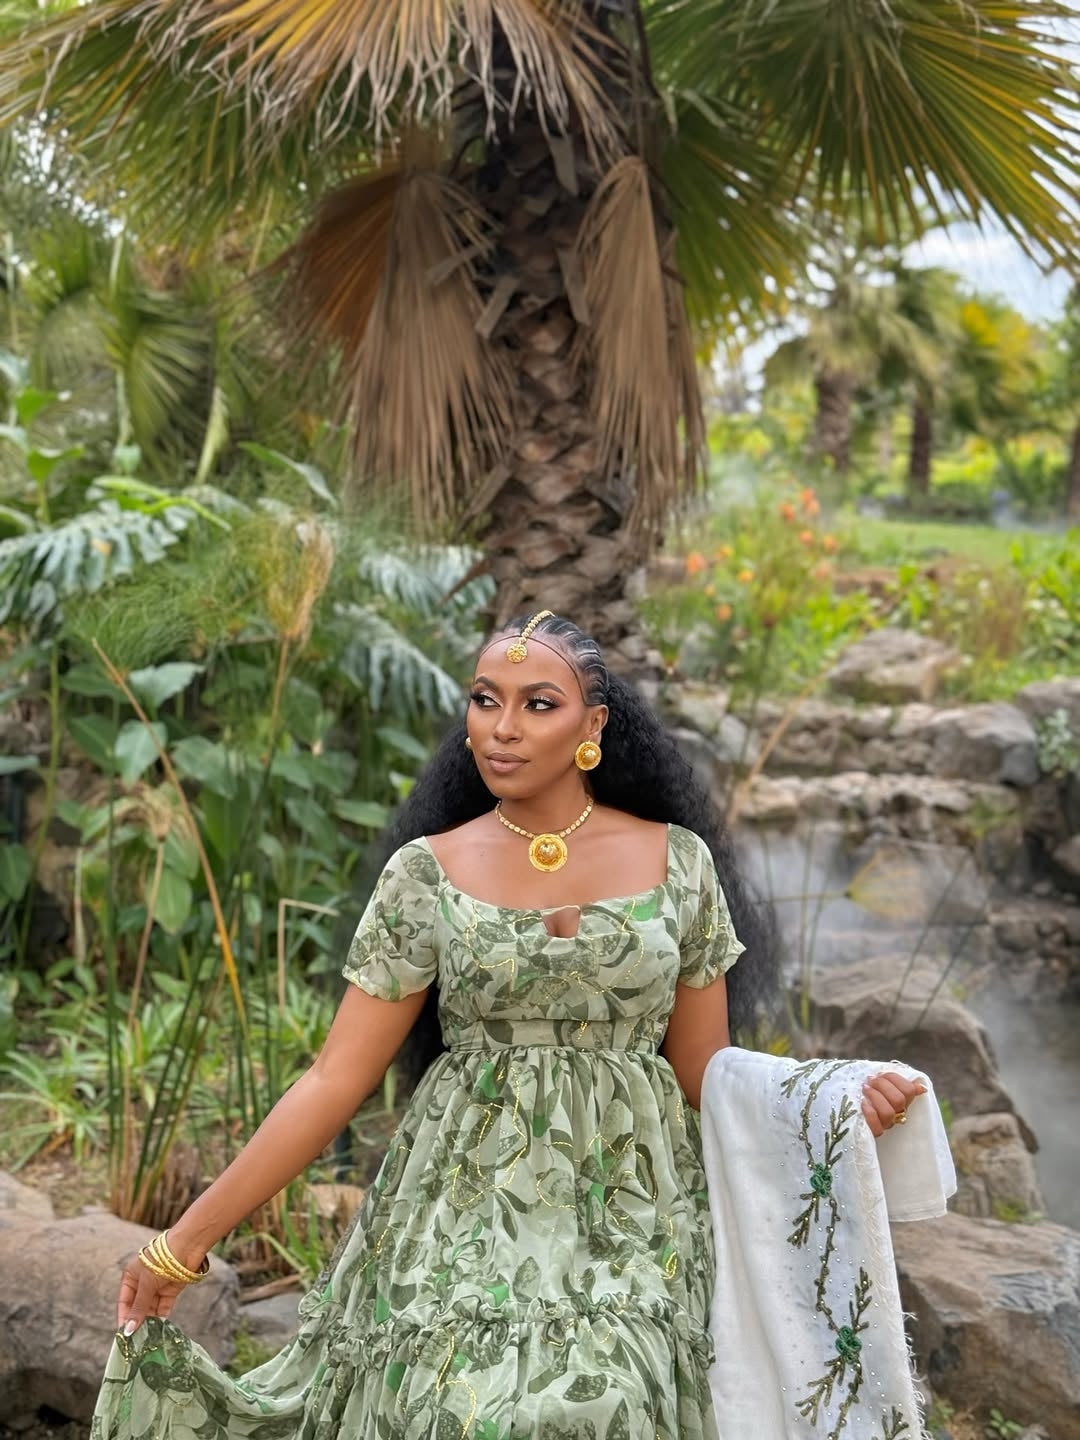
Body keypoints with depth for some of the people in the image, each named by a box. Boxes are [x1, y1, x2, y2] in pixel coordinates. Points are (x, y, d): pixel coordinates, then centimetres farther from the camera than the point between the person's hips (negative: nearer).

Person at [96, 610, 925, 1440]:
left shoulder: (677, 861, 0)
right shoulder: (426, 872, -2)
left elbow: (706, 1075, 5)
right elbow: (336, 1079, -3)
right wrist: (187, 1240, -7)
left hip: (632, 1224, 1)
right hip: (466, 1216, 0)